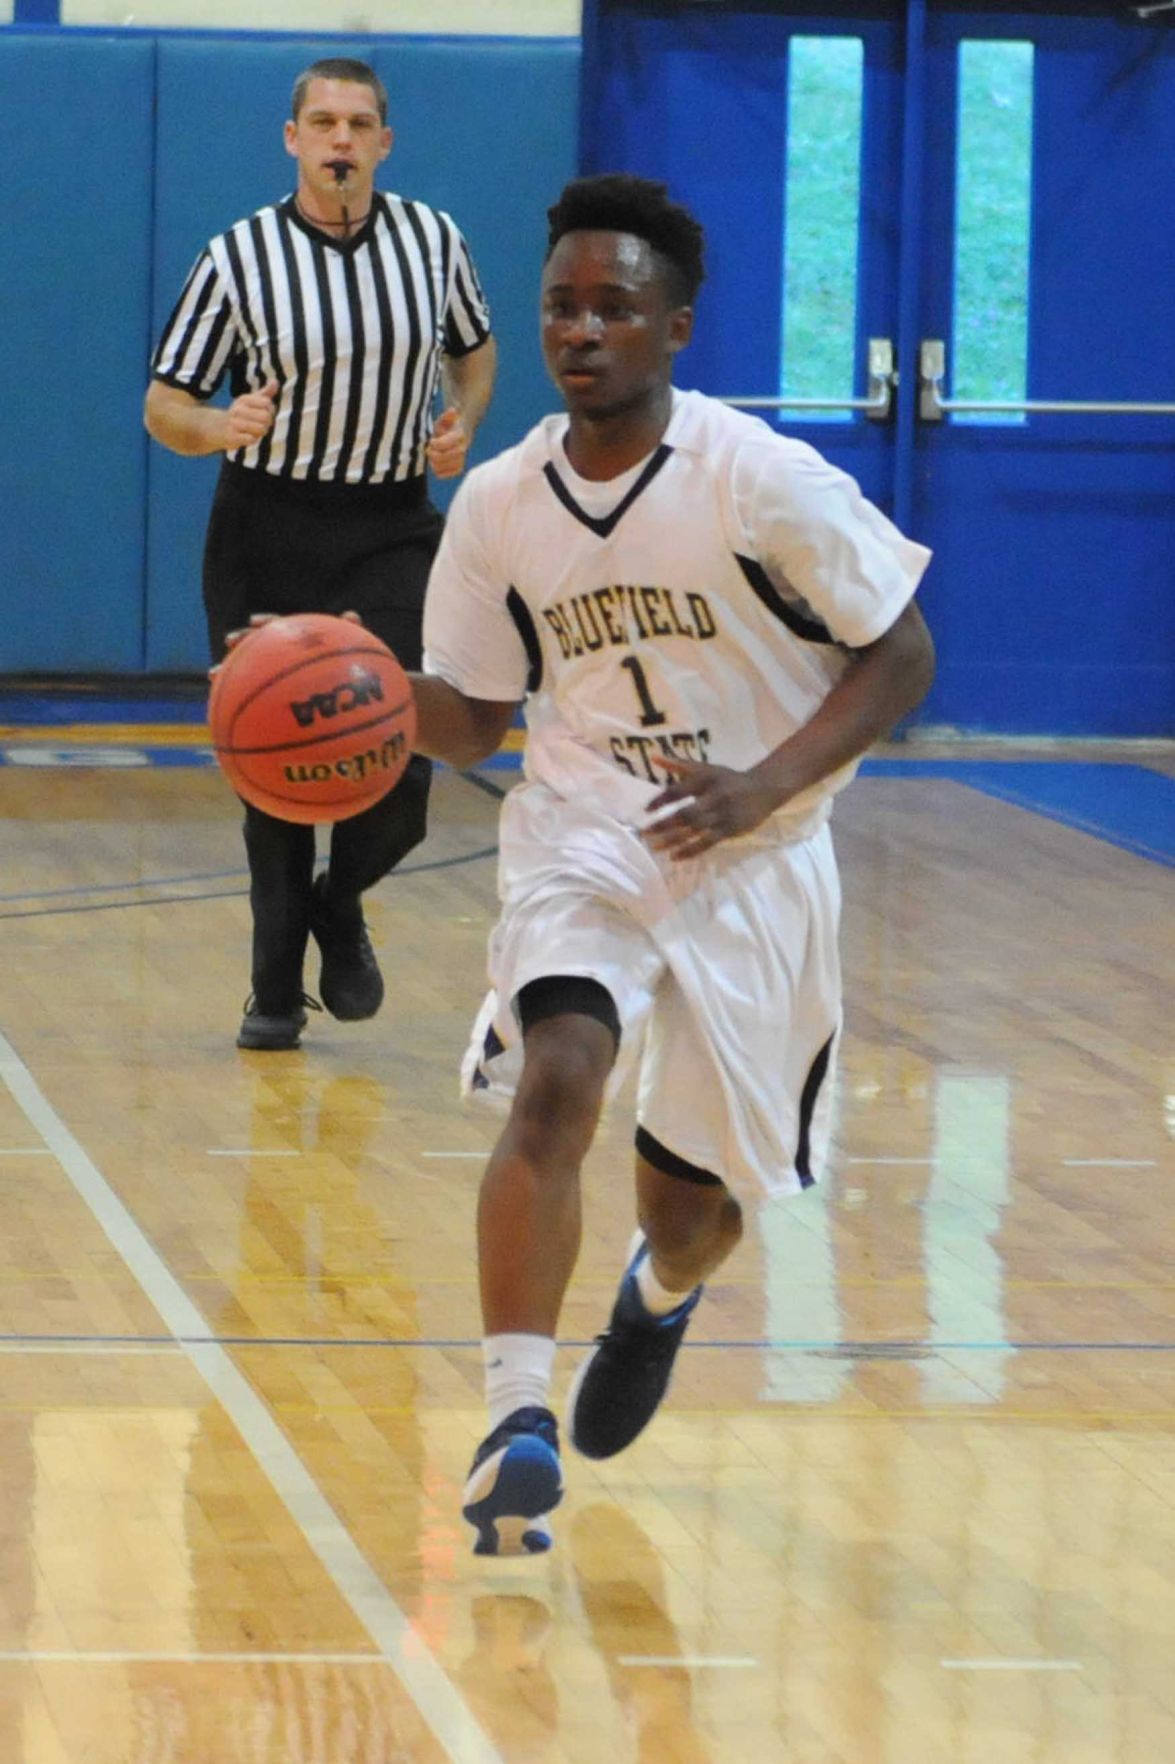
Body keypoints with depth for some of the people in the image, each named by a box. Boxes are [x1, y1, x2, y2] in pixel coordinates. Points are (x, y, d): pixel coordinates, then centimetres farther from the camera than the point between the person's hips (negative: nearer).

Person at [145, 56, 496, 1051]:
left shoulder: (432, 241, 1)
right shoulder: (239, 259, -6)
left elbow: (474, 349, 19)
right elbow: (163, 407, -4)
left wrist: (463, 424, -1)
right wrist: (220, 428, -25)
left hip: (391, 529, 1)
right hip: (267, 531, -1)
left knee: (397, 776, -10)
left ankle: (338, 905, 22)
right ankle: (277, 989, 18)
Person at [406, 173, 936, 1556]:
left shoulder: (765, 481, -15)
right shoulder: (499, 506, -3)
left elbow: (900, 654, -8)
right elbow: (476, 716, 7)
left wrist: (766, 785, -21)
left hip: (751, 863, -1)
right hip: (582, 833, 1)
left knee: (690, 1204, 9)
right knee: (555, 1076, -29)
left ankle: (661, 1291, 48)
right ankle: (515, 1420, -30)